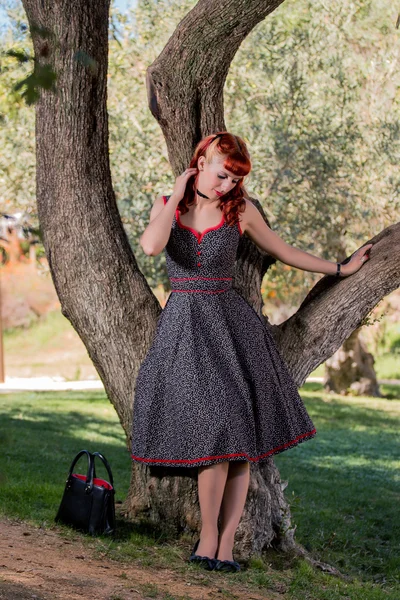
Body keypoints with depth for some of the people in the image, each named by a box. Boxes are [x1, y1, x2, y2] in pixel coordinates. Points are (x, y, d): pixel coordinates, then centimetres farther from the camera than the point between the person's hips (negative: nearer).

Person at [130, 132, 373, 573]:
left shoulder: (240, 210, 4)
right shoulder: (166, 206, 3)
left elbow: (282, 251, 17)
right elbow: (151, 246, -18)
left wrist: (340, 269, 22)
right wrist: (178, 196, -10)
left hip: (230, 321, 1)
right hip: (183, 323, -1)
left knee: (235, 432, -6)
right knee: (214, 421, -14)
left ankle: (223, 542, -2)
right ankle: (211, 534, -1)